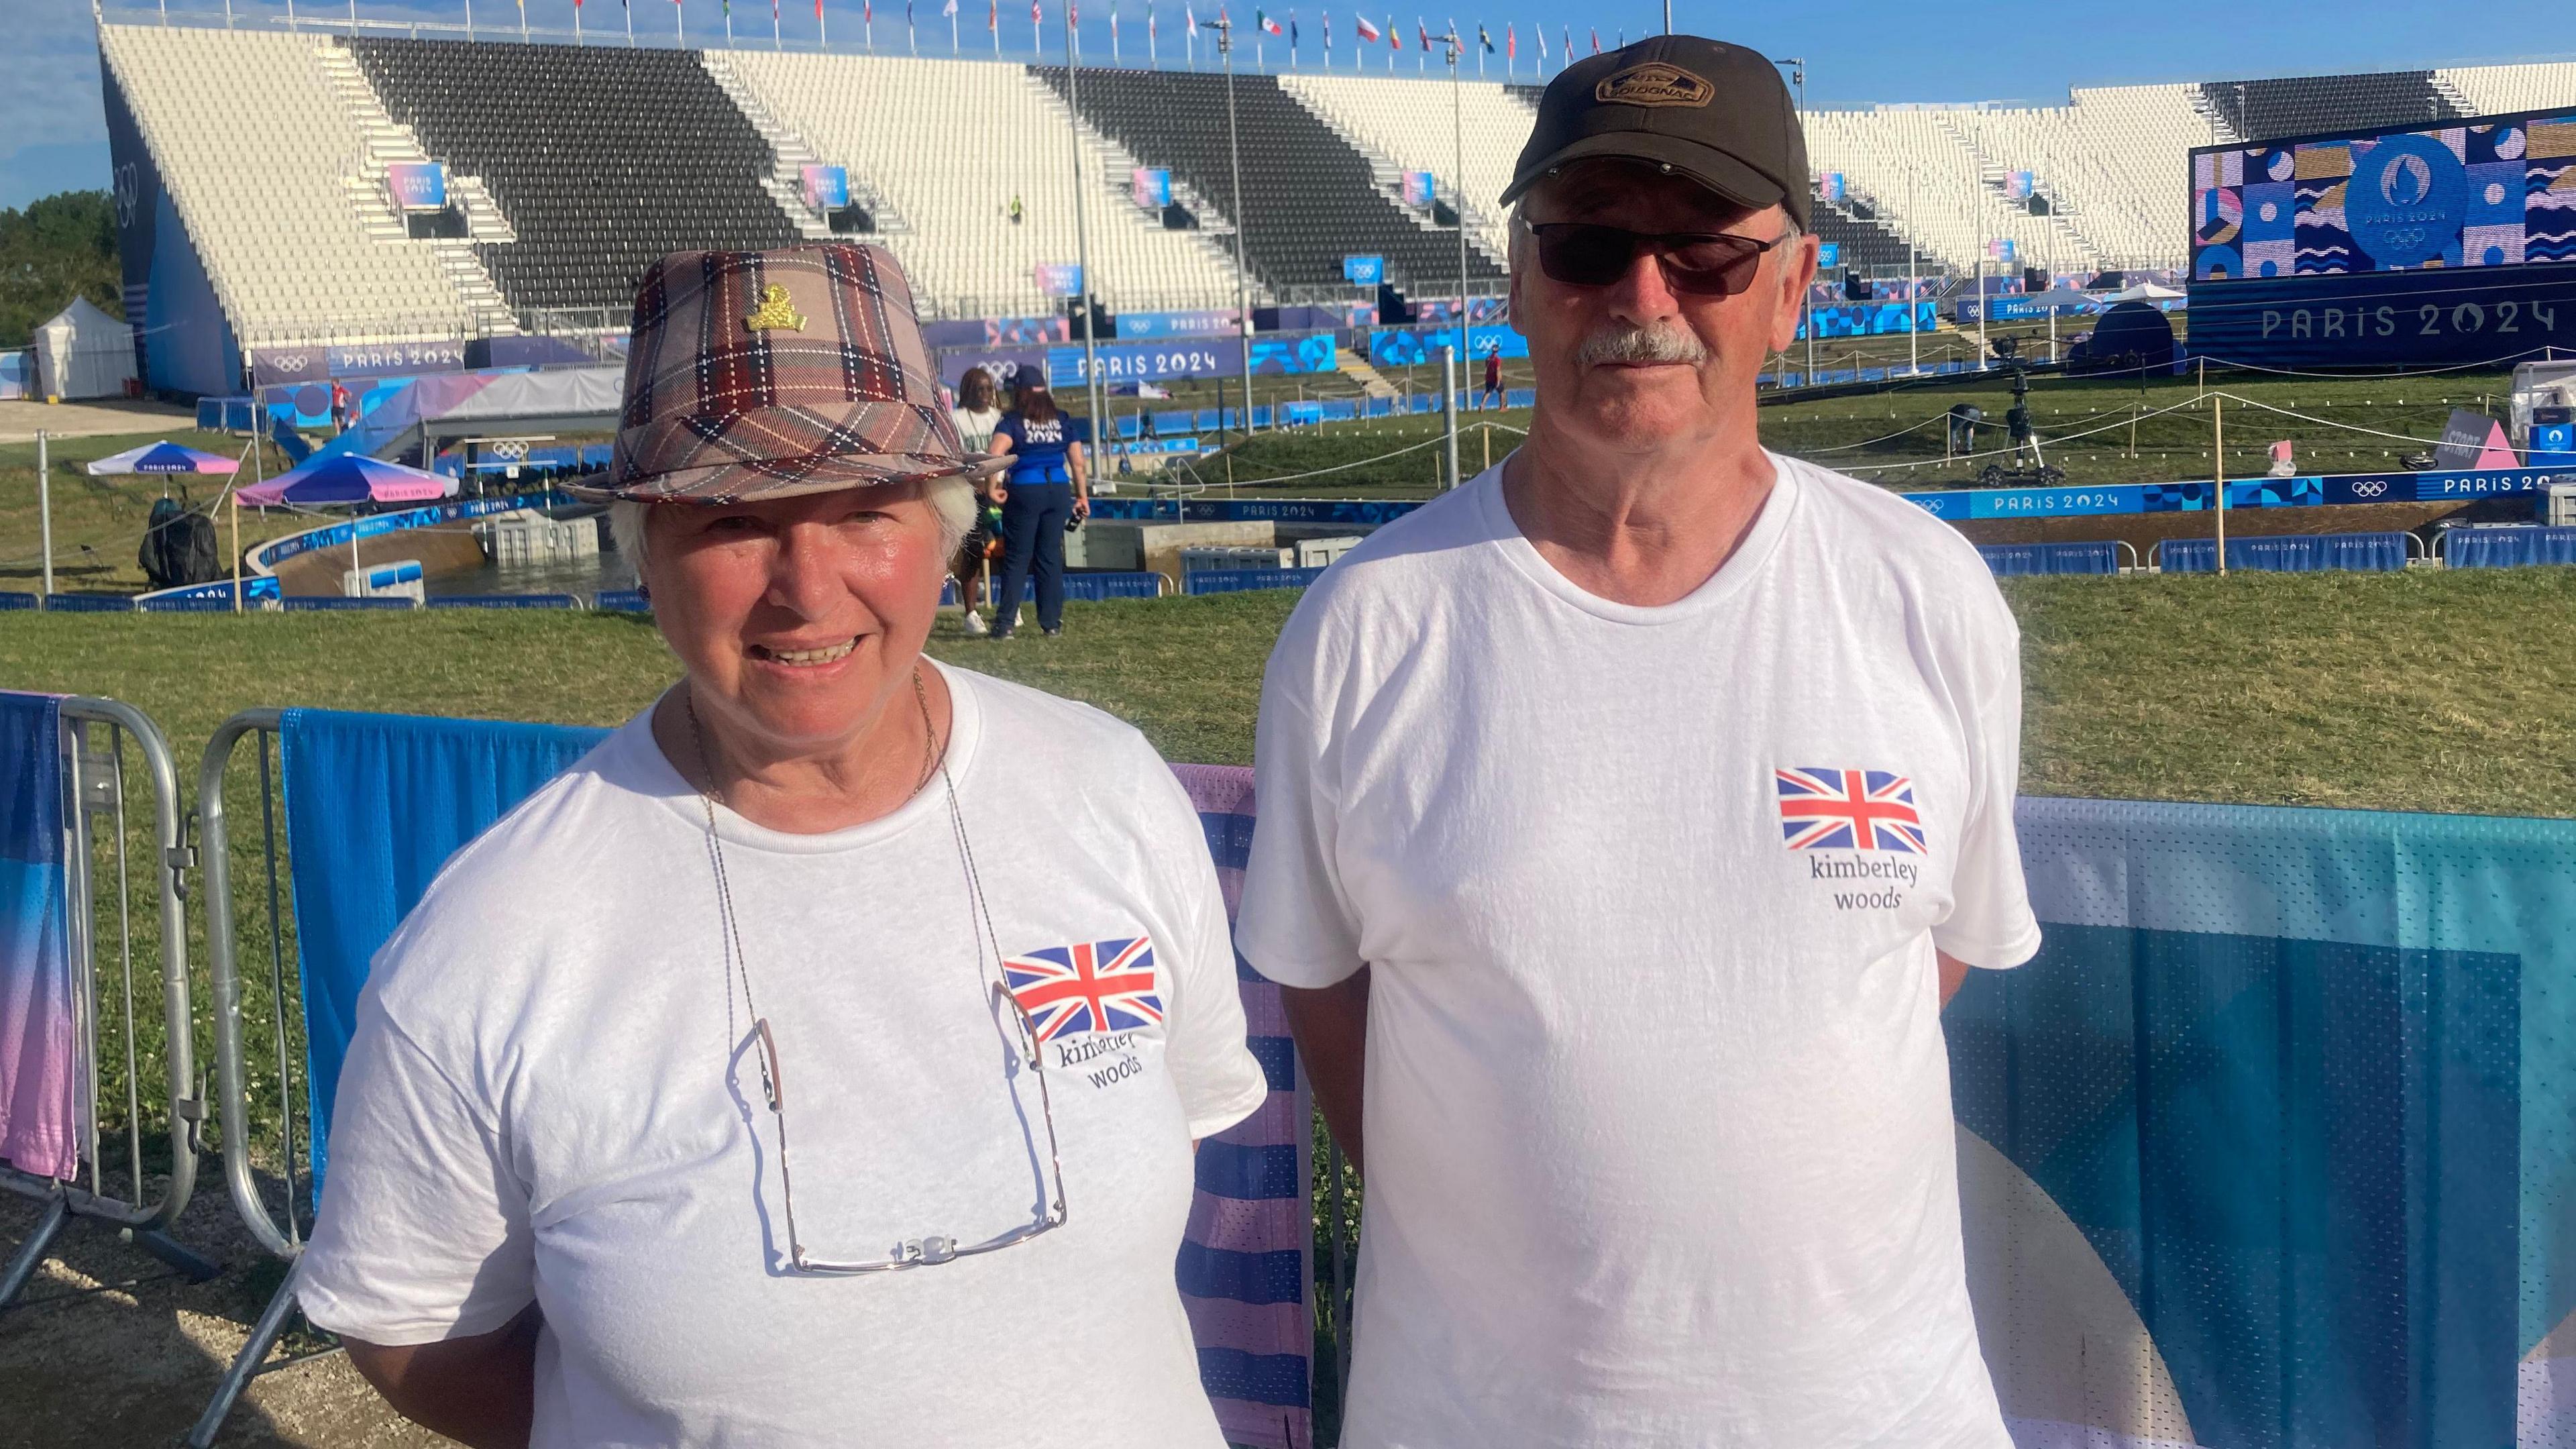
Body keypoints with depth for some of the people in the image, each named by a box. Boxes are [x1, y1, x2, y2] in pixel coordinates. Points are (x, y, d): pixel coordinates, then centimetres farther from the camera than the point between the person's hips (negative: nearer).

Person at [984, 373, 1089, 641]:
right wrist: (1083, 496, 12)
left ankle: (1005, 624, 0)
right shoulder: (1063, 421, 7)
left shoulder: (1012, 421, -4)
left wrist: (993, 488, -12)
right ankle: (1052, 623, 10)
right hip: (1059, 490, 3)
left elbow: (995, 454, -21)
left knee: (1016, 559, 3)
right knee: (1051, 557, 10)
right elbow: (1078, 463, 6)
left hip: (1024, 490, -3)